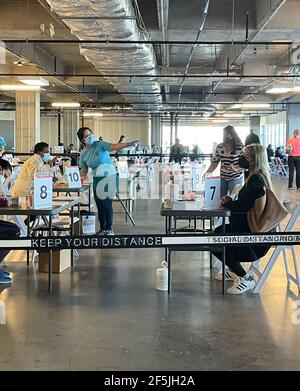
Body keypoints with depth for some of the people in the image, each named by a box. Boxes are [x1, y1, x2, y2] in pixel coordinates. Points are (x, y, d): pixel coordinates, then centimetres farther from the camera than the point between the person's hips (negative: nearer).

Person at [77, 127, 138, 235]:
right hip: (97, 179, 5)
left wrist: (128, 144, -42)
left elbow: (114, 146, -27)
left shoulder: (99, 144, -12)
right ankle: (102, 229, 21)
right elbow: (84, 170, 11)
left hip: (109, 177, -5)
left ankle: (109, 229, 4)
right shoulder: (83, 153, 3)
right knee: (99, 205, 9)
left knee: (107, 204, -5)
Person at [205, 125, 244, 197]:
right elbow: (214, 163, 6)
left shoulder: (240, 147, -13)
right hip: (222, 177, 4)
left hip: (235, 178, -4)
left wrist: (236, 168, -27)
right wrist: (207, 173, -3)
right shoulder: (219, 147, 0)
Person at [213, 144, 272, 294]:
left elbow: (241, 206, -24)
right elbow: (244, 201, 16)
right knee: (218, 232, 17)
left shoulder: (256, 179, -22)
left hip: (254, 234, -10)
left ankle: (245, 278, -2)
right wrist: (230, 200, -1)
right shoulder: (259, 176, 10)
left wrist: (226, 203, -5)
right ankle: (233, 270, 26)